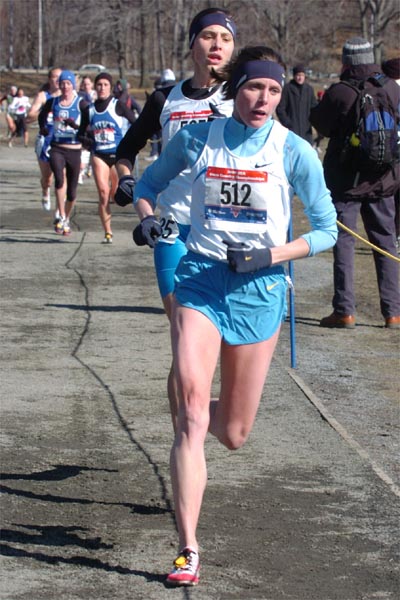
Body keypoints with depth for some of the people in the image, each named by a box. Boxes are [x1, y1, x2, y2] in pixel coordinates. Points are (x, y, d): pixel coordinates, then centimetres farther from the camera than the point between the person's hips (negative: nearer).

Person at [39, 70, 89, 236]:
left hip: (74, 150, -1)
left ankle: (66, 221, 29)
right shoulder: (53, 102, 7)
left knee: (72, 190, 7)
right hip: (57, 149, 1)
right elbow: (42, 115, 27)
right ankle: (61, 217, -22)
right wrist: (43, 127, 16)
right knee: (59, 179, -27)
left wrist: (76, 126, -25)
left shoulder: (81, 104, -3)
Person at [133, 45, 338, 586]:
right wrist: (148, 220, -3)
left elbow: (327, 230, 1)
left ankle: (198, 419, 47)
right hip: (200, 280, 0)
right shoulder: (196, 138, 1)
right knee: (192, 413, -17)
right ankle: (188, 549, -14)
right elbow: (149, 183, 18)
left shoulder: (294, 151, -4)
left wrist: (272, 254, -14)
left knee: (233, 434, 8)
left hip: (259, 288, 0)